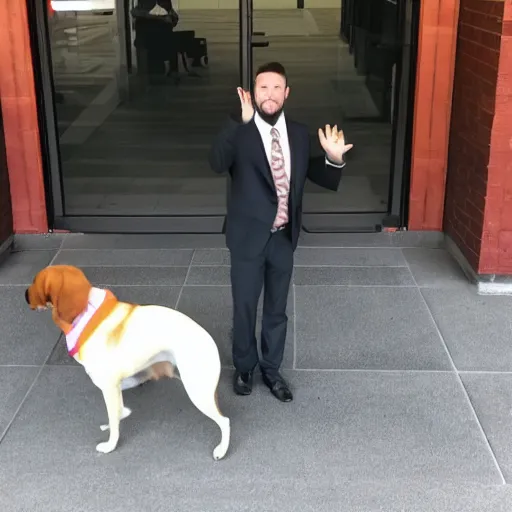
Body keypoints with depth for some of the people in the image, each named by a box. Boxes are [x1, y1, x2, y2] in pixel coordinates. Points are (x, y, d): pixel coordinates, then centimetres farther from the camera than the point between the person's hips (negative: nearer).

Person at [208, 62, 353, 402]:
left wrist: (334, 159, -11)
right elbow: (217, 164, -33)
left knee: (277, 309, 18)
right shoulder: (239, 133, -14)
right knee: (244, 308, 13)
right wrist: (242, 121, -44)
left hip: (284, 237, 4)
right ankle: (245, 367, 36)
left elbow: (312, 175, 10)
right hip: (248, 237, -3)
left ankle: (271, 370, 36)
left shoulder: (299, 134, 0)